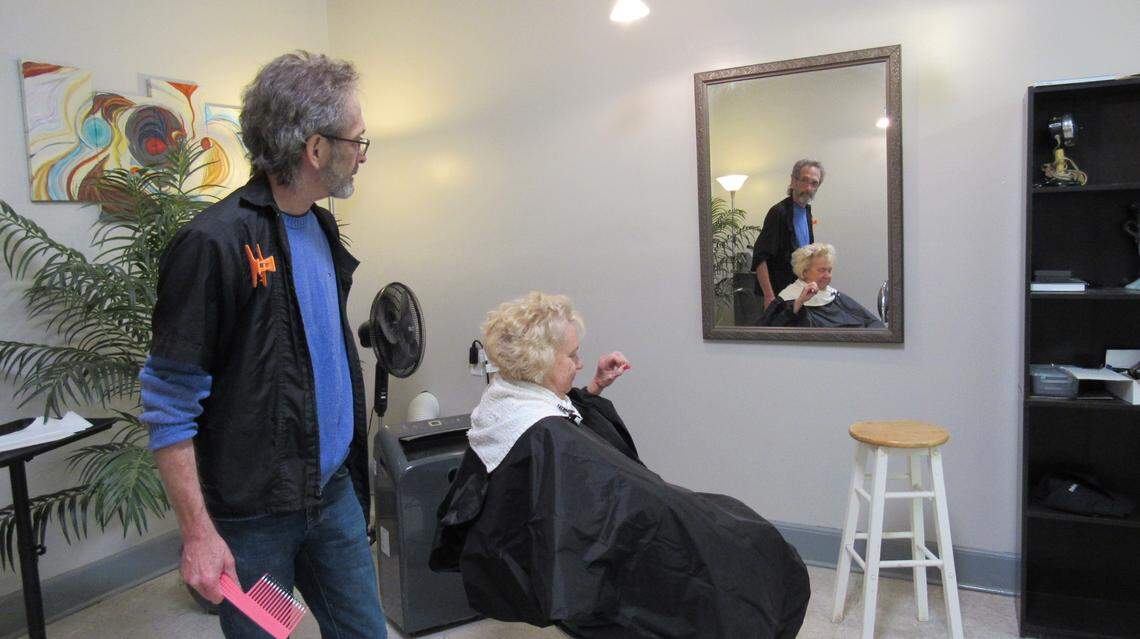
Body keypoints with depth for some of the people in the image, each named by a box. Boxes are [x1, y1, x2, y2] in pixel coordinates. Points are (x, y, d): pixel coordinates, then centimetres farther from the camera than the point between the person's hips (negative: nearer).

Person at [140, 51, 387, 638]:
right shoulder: (215, 242, -18)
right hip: (254, 513, -7)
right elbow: (169, 403, -16)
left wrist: (353, 467, 15)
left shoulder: (320, 227, 6)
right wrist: (198, 535, -17)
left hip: (334, 491, 7)